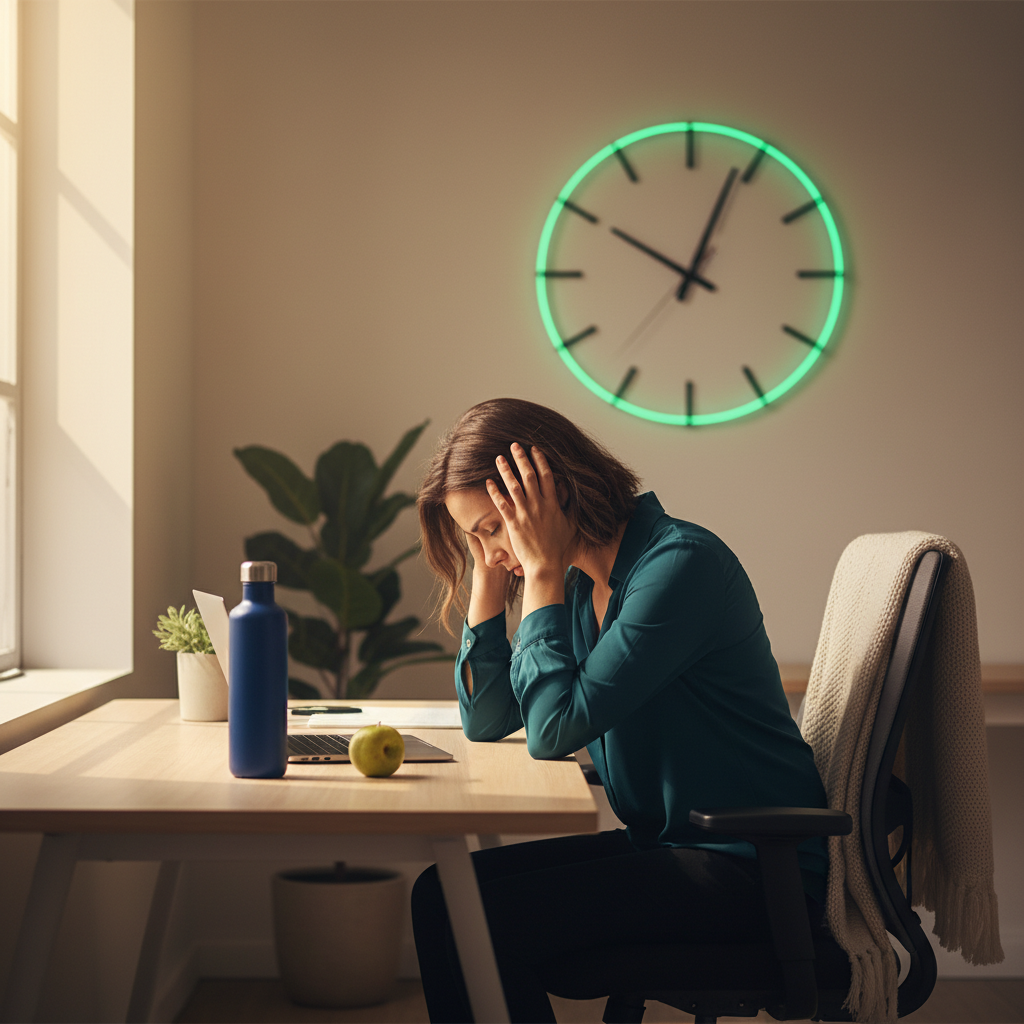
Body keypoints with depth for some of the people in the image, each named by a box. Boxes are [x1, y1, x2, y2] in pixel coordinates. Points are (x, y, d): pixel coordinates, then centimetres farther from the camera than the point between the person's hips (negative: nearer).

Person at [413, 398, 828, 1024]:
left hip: (750, 865, -9)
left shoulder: (680, 564, -19)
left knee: (476, 923, -18)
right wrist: (490, 575, 2)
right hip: (664, 843, 9)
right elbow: (486, 721, 9)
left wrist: (542, 574, -16)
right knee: (441, 891, -2)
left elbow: (555, 730, -23)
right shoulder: (582, 581, 8)